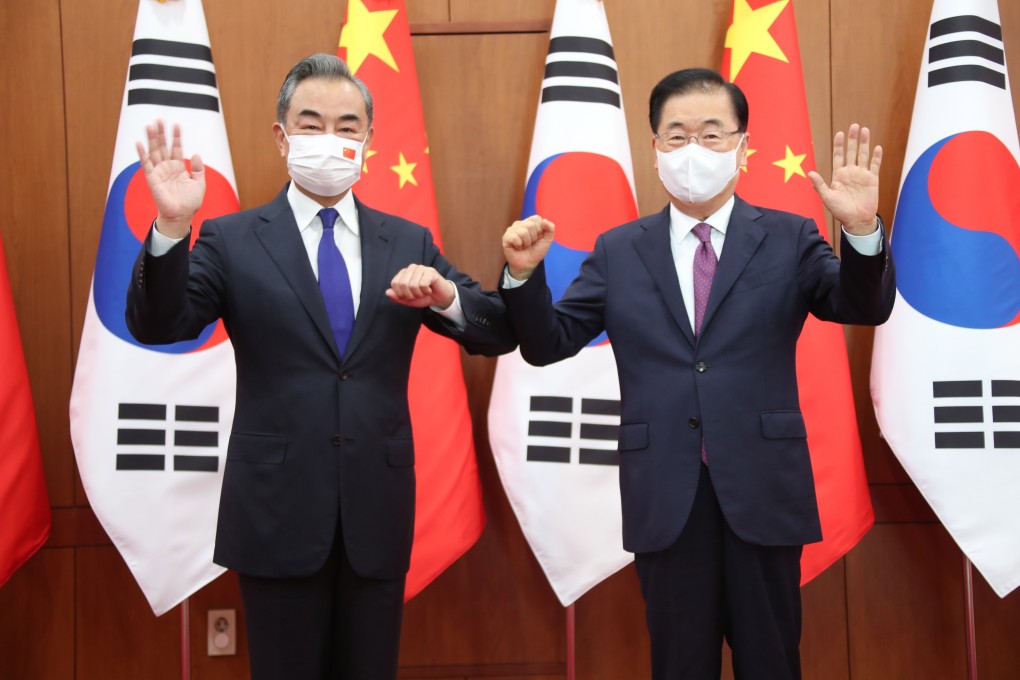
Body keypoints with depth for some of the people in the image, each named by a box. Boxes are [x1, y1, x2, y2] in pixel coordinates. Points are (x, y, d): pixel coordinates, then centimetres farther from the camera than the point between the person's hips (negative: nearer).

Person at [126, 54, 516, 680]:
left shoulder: (409, 244, 6)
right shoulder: (231, 242, 0)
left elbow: (499, 335, 2)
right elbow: (158, 327, -11)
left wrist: (444, 295, -19)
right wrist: (172, 227, -27)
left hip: (377, 515, 3)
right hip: (278, 513, -2)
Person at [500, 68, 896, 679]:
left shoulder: (789, 240, 3)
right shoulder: (618, 253, 6)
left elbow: (864, 307, -9)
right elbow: (548, 344, 2)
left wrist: (862, 231, -28)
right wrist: (525, 274, -16)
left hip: (763, 493, 0)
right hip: (665, 498, 1)